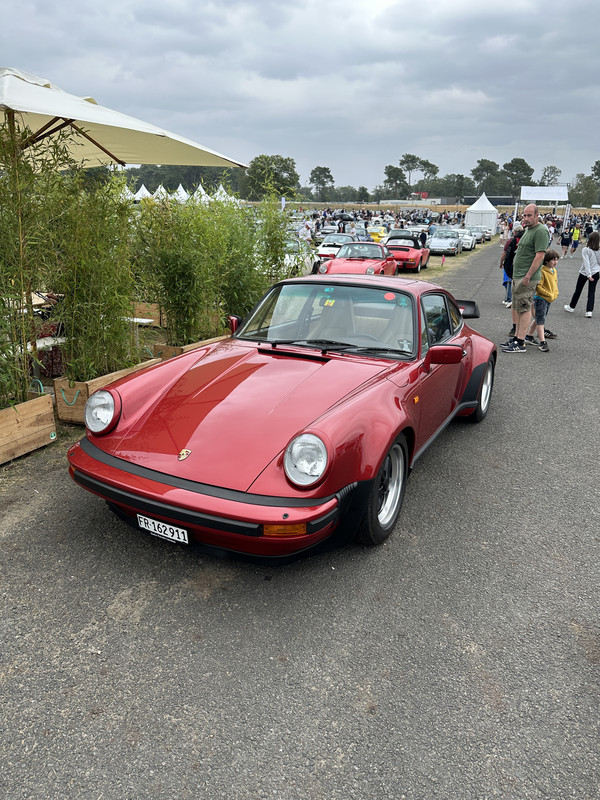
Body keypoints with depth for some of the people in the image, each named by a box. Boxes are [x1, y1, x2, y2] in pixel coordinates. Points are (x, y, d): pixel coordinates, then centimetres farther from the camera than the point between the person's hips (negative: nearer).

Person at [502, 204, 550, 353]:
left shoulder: (541, 231, -14)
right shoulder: (528, 230, 17)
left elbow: (540, 255, -21)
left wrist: (528, 276, -22)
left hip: (528, 278, -10)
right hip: (517, 276, 10)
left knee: (524, 309, -9)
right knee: (518, 308, 14)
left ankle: (520, 343, -8)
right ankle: (516, 337, 22)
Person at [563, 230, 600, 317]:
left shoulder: (585, 250, -16)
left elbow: (587, 263, -22)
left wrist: (589, 274, -24)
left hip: (584, 273, -2)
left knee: (578, 290, 14)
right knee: (592, 292, 5)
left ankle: (571, 307, 28)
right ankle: (589, 311, -1)